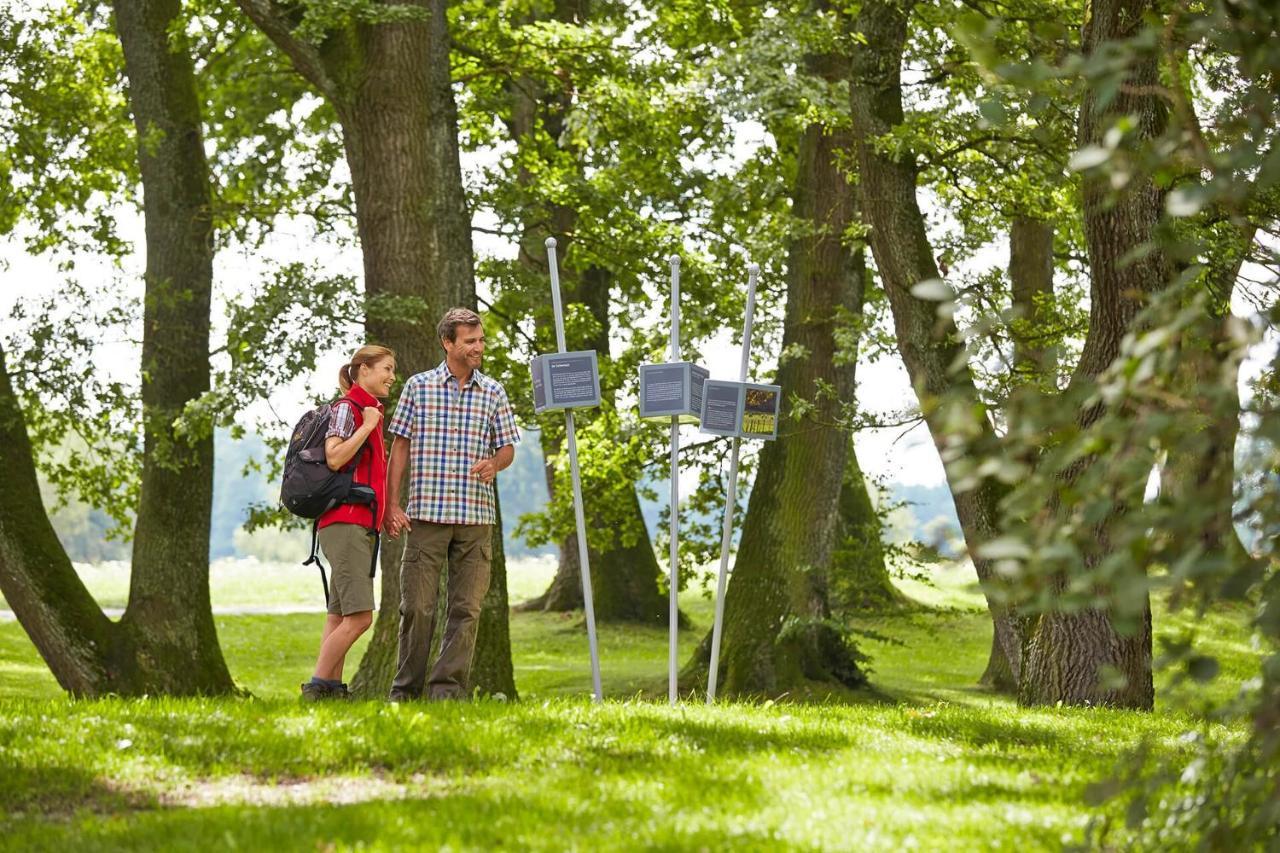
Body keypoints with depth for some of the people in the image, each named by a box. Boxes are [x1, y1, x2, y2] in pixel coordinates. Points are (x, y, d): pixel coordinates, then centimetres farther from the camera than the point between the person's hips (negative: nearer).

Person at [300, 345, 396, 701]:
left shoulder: (369, 412, 21)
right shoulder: (347, 407, -6)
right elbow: (334, 457, -21)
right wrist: (367, 426, -14)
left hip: (362, 526, 10)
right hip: (346, 522, -10)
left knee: (340, 615, 6)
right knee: (360, 616, -15)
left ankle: (331, 689, 4)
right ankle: (317, 687, -14)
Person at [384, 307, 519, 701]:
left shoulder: (493, 392, 9)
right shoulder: (418, 387, 4)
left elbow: (508, 447, 14)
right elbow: (400, 446, 5)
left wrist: (495, 463, -11)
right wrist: (392, 505, -2)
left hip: (476, 519, 2)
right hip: (427, 514, -2)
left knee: (466, 608, -1)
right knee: (417, 605, -1)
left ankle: (447, 687, 3)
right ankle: (406, 689, 8)